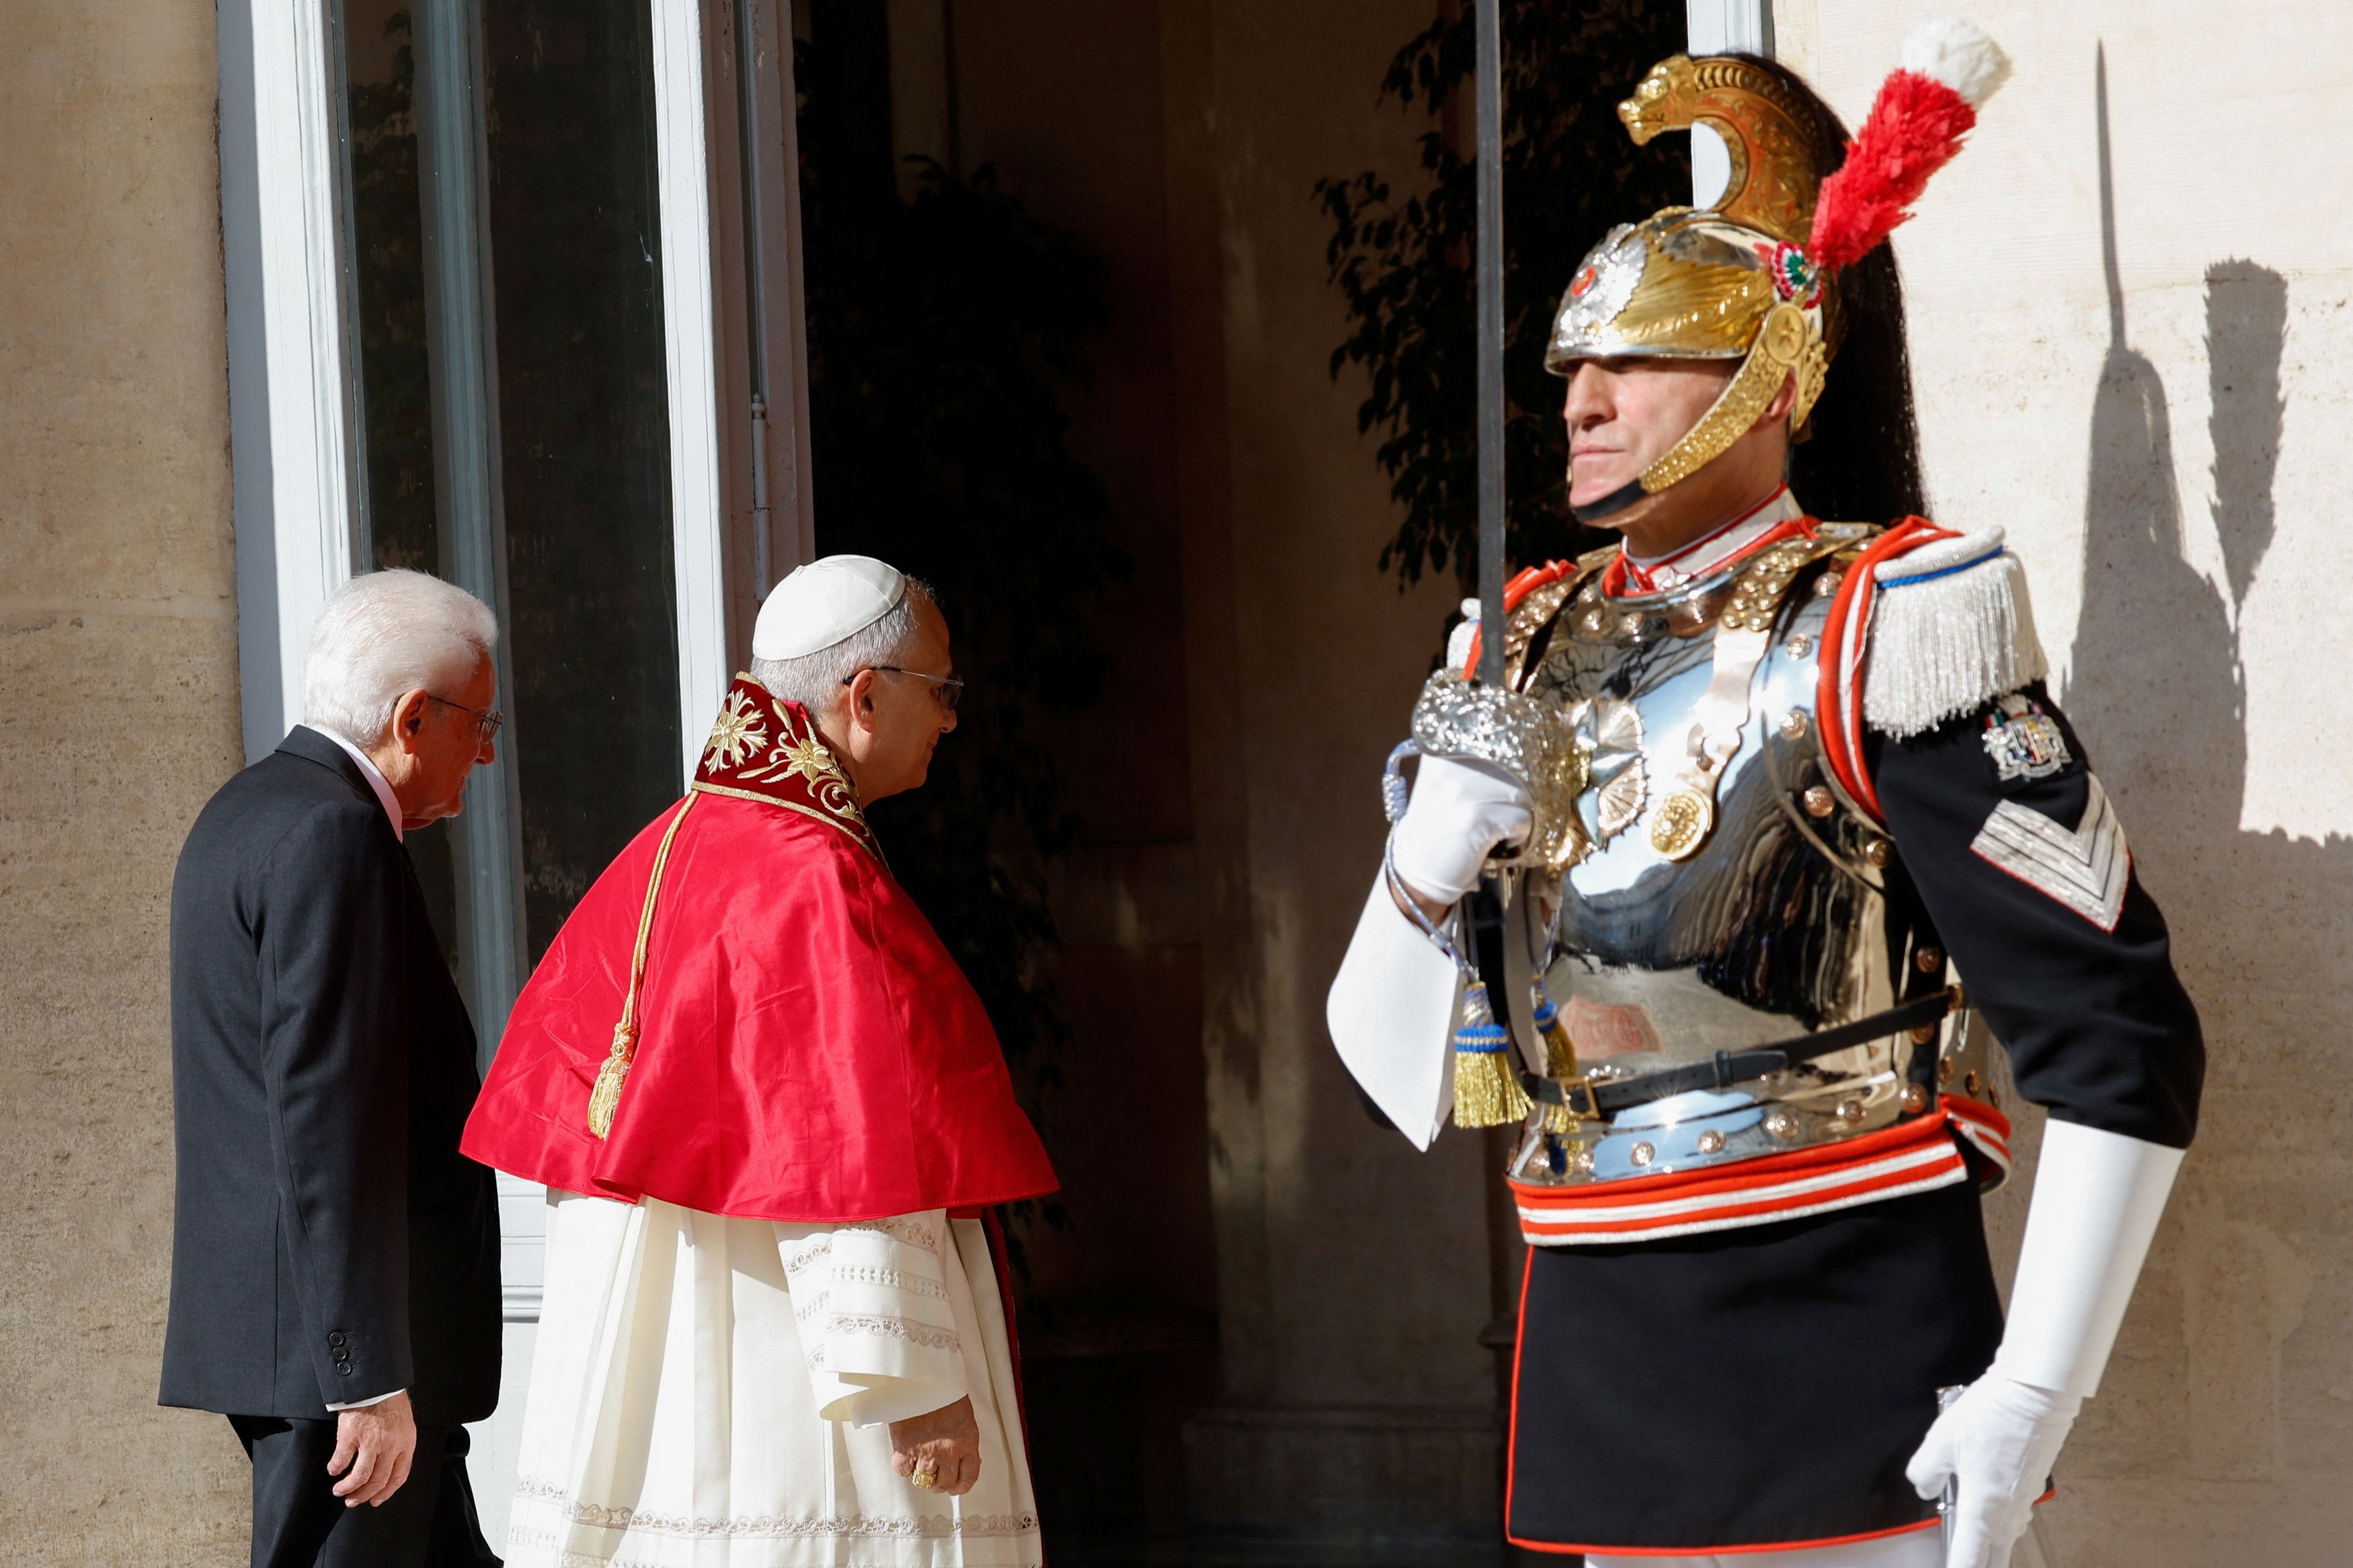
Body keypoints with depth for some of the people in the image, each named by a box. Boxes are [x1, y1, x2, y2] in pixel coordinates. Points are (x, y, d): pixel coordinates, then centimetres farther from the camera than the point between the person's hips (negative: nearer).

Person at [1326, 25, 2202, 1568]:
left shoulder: (1880, 631, -8)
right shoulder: (1526, 657, 10)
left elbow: (2120, 1036, -12)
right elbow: (1402, 1065, 10)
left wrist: (2032, 1396, -17)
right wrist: (1432, 858, -10)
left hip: (1849, 1376, -6)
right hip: (1603, 1368, 6)